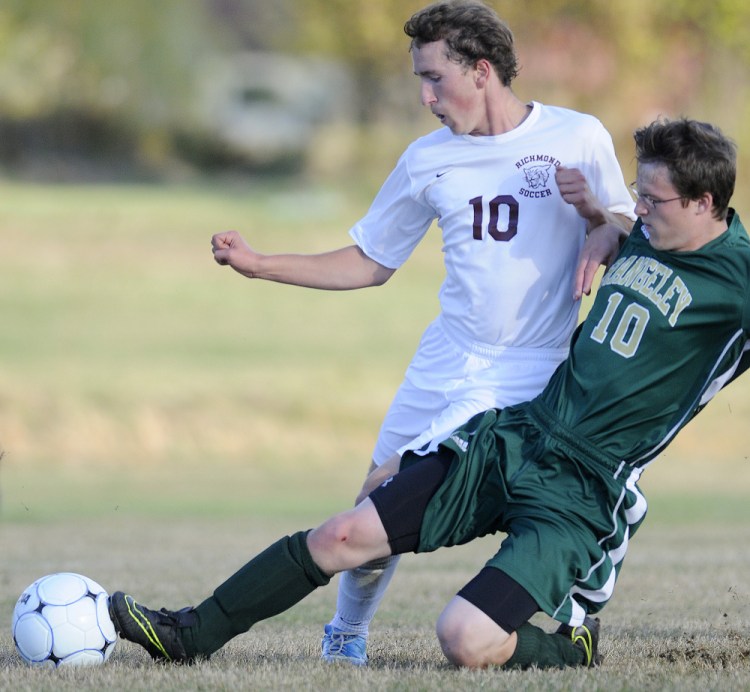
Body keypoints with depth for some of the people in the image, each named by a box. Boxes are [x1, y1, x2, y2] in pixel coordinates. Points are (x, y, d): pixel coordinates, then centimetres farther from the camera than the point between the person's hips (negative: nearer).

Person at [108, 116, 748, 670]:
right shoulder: (640, 236, 11)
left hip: (577, 494, -7)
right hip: (509, 436, 7)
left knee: (466, 641, -22)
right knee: (345, 535, 0)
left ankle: (571, 649, 10)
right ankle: (191, 635, 13)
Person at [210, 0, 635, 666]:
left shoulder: (577, 137, -1)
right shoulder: (427, 159, 7)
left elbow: (633, 244, 6)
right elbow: (369, 262, 16)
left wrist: (595, 215, -17)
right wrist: (259, 265, 7)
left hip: (538, 375, -3)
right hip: (446, 365, 3)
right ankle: (346, 637, 20)